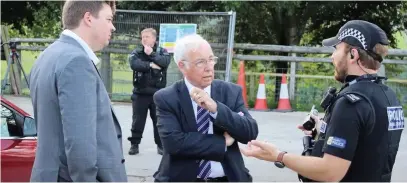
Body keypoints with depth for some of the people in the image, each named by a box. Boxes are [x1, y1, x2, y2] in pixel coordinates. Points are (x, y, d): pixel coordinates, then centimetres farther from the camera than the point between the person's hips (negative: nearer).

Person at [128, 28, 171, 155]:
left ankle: (161, 145, 15)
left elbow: (165, 62, -17)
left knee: (159, 120, 6)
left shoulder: (162, 51, 4)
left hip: (157, 92, 0)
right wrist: (150, 65, -18)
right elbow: (134, 64, -16)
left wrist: (151, 54, -17)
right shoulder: (136, 52, 4)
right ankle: (134, 144, 14)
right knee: (138, 120, 5)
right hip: (140, 92, 1)